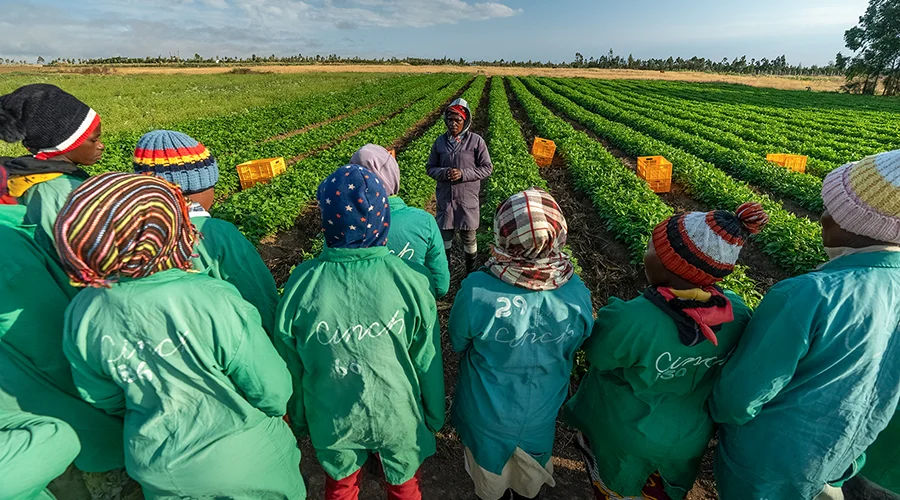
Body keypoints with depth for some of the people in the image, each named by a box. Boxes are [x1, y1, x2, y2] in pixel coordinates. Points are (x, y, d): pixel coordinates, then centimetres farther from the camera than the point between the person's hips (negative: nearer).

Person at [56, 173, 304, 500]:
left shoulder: (82, 313, -18)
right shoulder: (214, 302, -35)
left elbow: (103, 399, -1)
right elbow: (273, 392, -25)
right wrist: (277, 408, -1)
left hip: (158, 471, 5)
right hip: (245, 464, -4)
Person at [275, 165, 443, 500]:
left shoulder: (301, 283, -23)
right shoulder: (411, 280, -27)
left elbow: (291, 367, -9)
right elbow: (428, 361, -15)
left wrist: (299, 419, 11)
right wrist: (434, 416, 4)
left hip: (331, 421, 1)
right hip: (399, 418, -1)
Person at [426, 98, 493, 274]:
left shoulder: (476, 141, -5)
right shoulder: (440, 141, 4)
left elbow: (487, 168, -4)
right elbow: (431, 168, 8)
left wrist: (463, 174, -17)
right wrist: (444, 173, -15)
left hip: (468, 199, -2)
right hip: (445, 199, 2)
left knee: (469, 238, 11)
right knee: (444, 235, 11)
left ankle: (471, 272, 30)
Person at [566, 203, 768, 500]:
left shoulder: (630, 320, -40)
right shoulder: (738, 315, -20)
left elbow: (596, 353, -20)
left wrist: (615, 315, -5)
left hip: (621, 440, -4)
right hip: (688, 440, 5)